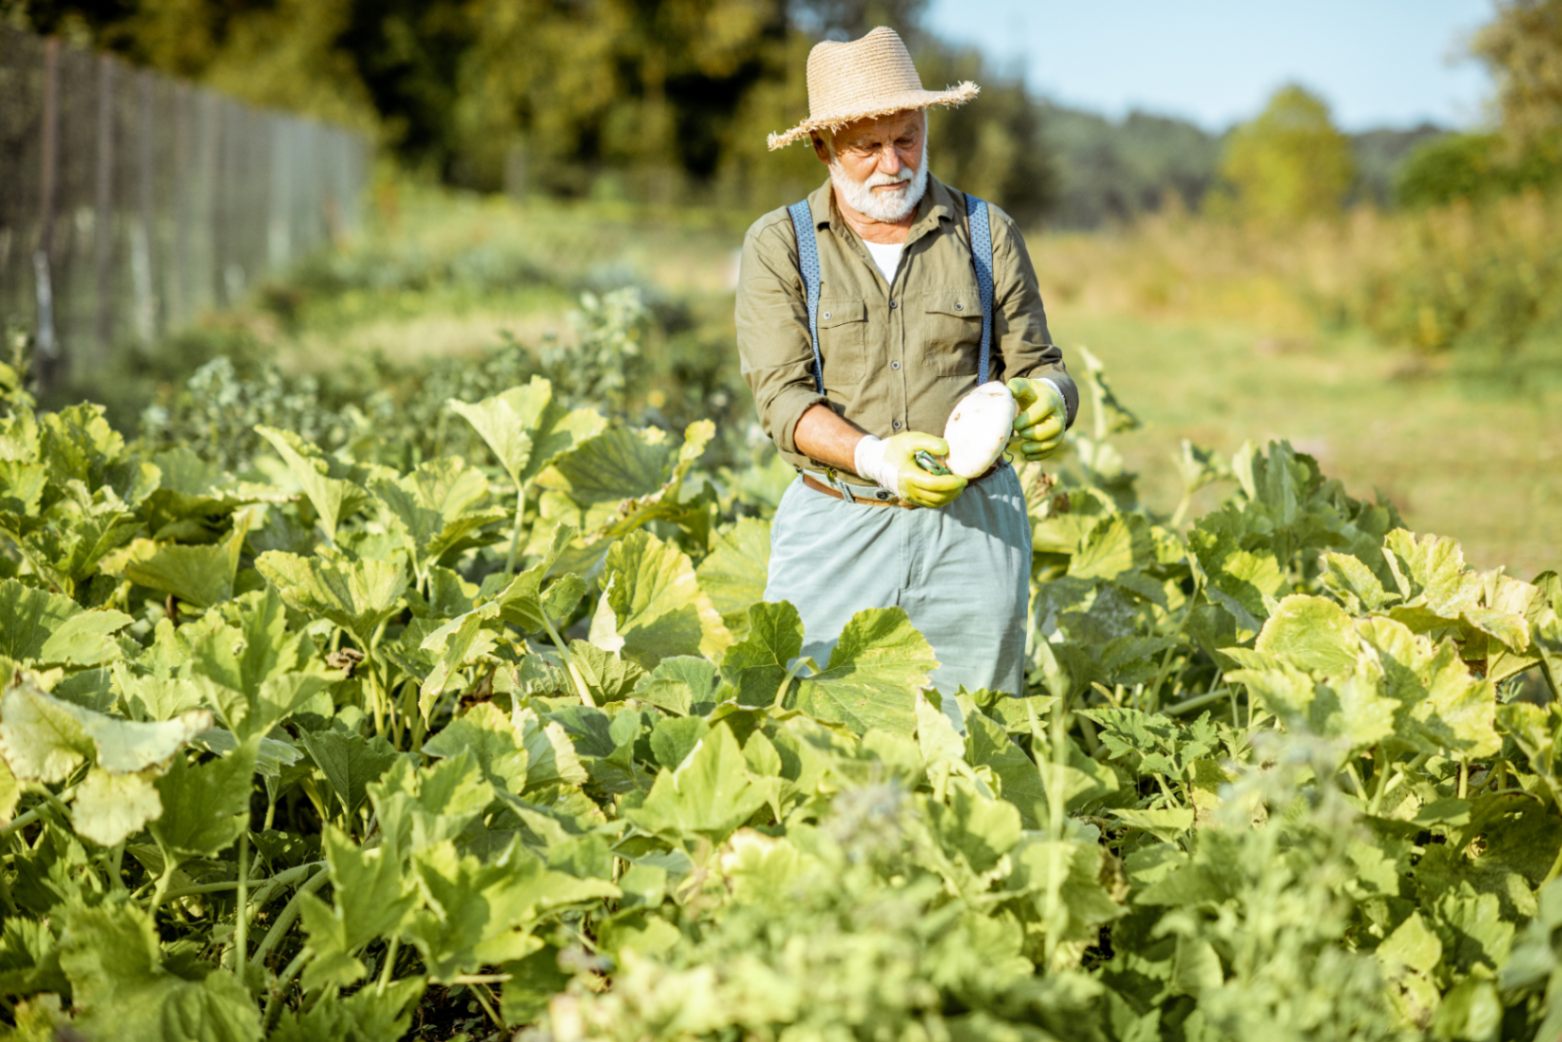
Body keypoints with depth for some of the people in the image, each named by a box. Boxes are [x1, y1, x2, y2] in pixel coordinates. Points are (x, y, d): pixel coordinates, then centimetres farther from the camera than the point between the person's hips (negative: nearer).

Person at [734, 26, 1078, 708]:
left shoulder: (987, 235, 8)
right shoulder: (778, 246, 2)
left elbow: (1037, 366, 9)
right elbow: (782, 397, -7)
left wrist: (1047, 402, -16)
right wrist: (875, 457, -24)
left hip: (972, 529, 1)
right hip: (836, 531, -1)